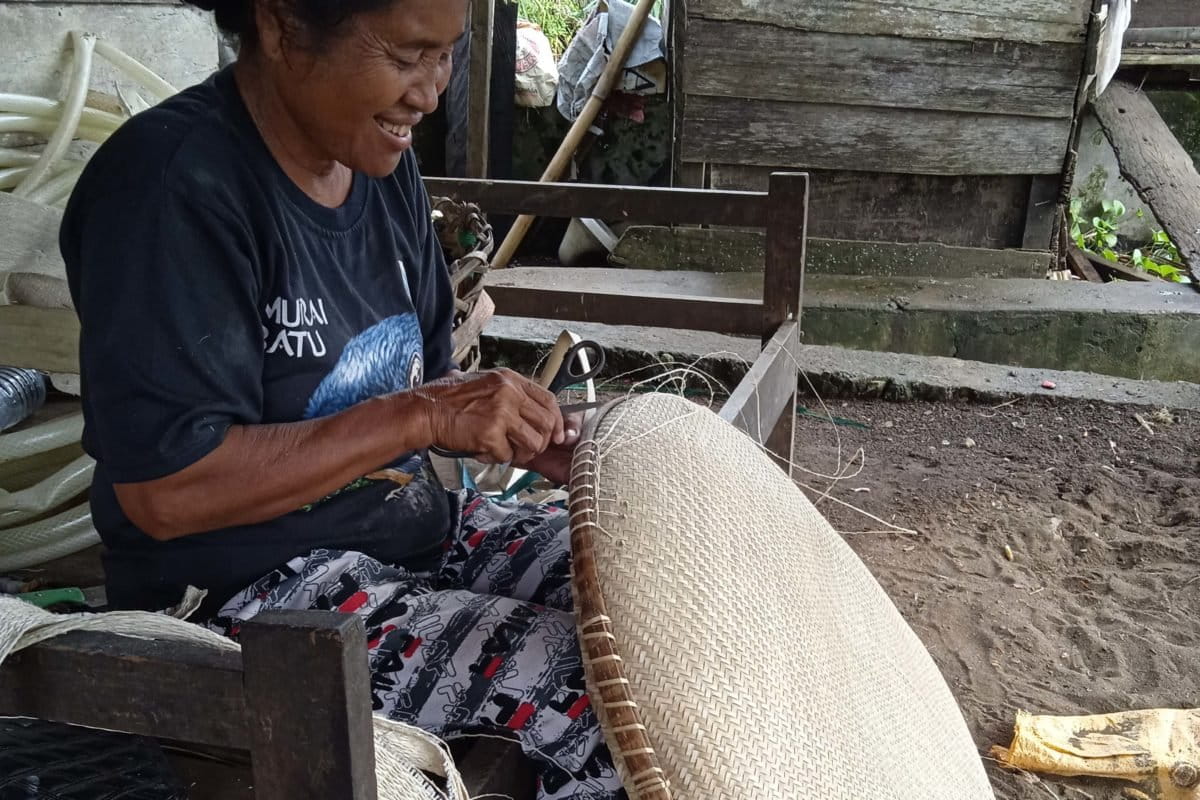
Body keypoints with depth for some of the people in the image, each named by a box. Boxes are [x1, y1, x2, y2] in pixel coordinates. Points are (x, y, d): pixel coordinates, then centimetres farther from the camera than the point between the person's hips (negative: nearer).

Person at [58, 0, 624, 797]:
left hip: (418, 523, 8)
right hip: (243, 591, -7)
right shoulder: (174, 183, -20)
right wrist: (422, 415, -25)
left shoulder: (384, 163, 4)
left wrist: (546, 439, -7)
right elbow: (162, 492, -24)